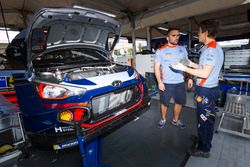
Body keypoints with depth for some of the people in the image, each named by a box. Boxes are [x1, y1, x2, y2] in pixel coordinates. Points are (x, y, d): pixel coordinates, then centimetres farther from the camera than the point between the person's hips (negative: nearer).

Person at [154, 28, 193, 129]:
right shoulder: (161, 51, -4)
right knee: (164, 103, 8)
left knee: (179, 102, 13)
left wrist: (190, 78, 4)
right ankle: (163, 119, 32)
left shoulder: (182, 49, 8)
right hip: (166, 83, -4)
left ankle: (175, 120, 35)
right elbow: (157, 67, -6)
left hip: (180, 82, 4)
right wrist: (159, 82, -15)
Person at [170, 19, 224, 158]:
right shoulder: (212, 47, 13)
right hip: (209, 88, 10)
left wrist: (184, 68, -19)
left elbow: (205, 73, -24)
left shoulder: (211, 49, -19)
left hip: (206, 90, -10)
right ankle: (203, 139, 41)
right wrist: (191, 64, 17)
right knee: (206, 118, 22)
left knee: (204, 119, 3)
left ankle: (203, 149, 21)